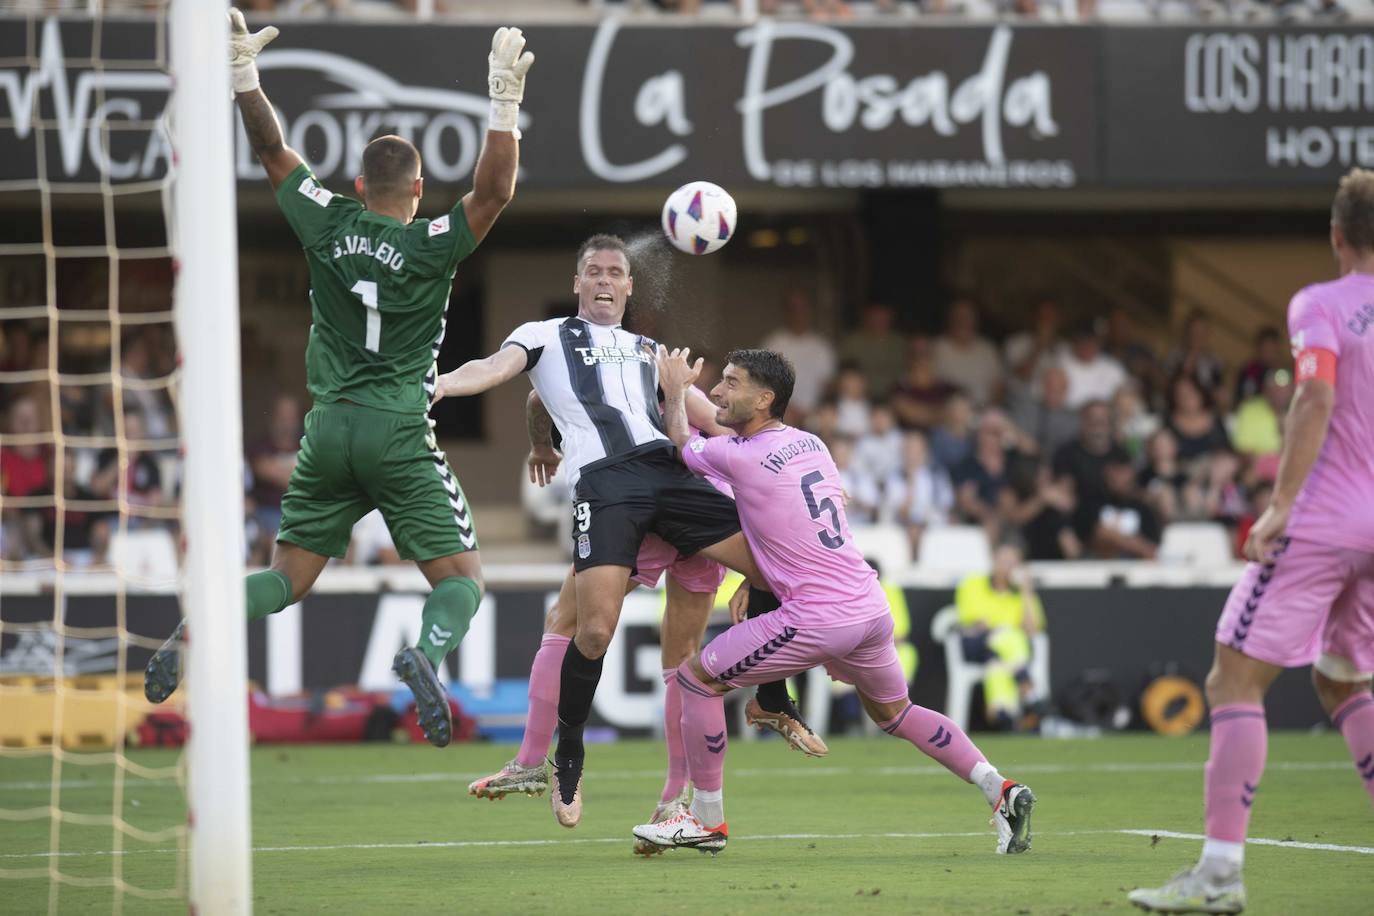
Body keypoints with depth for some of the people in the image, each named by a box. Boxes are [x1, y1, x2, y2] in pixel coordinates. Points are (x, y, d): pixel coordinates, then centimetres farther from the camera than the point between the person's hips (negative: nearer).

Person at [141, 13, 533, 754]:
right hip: (398, 435, -4)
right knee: (461, 577, 0)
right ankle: (428, 652, -33)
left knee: (287, 580, 10)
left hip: (327, 431, 4)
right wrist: (504, 105, -16)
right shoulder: (430, 246, -7)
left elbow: (272, 151, 11)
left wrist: (245, 74, 14)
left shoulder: (327, 225, 3)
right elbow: (494, 190, -13)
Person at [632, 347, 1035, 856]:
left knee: (696, 678, 5)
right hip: (871, 608, 8)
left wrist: (675, 391, 30)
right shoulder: (810, 444, 13)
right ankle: (999, 790, 18)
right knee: (894, 714, 28)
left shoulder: (740, 458, -9)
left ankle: (707, 820, 10)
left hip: (817, 619, -8)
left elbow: (681, 444, 13)